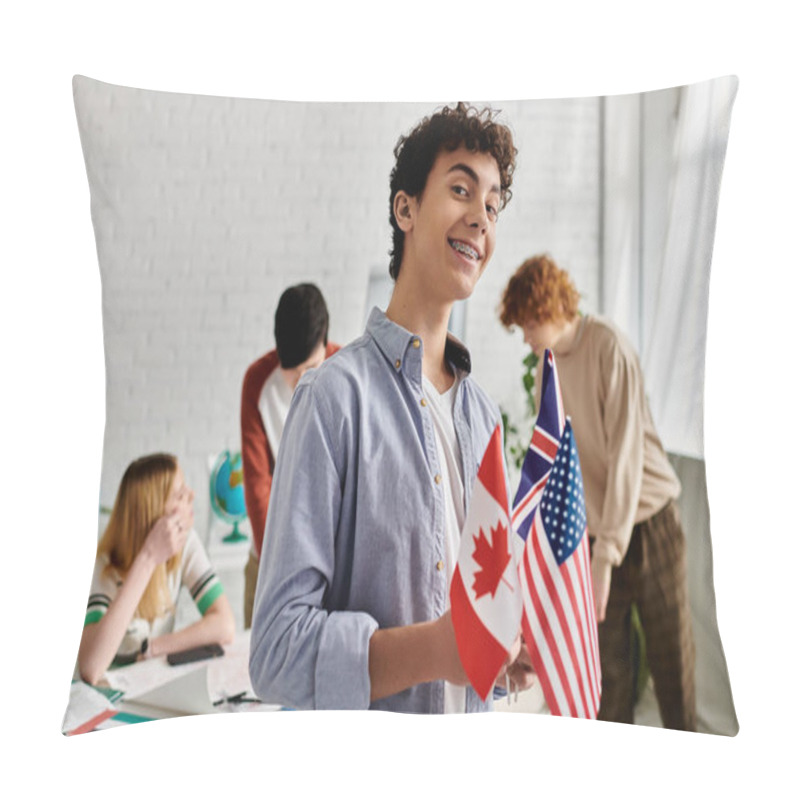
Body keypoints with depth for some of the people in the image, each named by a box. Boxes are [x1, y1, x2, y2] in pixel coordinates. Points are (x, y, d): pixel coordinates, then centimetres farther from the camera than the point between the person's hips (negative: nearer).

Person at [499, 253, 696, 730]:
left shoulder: (609, 347, -16)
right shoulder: (547, 362, 5)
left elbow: (625, 453, -21)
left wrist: (606, 556, -24)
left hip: (649, 519, -5)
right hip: (596, 527, 5)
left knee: (673, 654, 3)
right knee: (608, 662, 2)